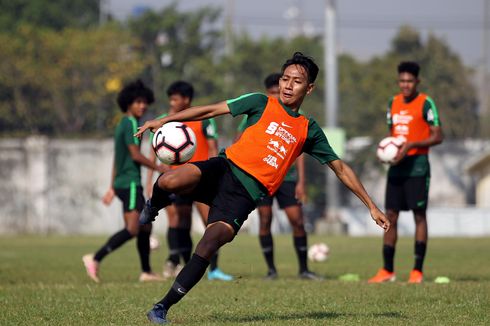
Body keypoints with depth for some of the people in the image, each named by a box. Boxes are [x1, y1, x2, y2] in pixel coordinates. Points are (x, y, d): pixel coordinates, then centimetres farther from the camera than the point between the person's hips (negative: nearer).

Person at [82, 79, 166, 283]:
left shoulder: (123, 125, 19)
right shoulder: (130, 123, -11)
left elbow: (117, 160, 21)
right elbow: (135, 155, -17)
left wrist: (112, 188, 23)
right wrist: (159, 168, -9)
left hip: (122, 182, 10)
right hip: (130, 182, -10)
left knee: (145, 226, 13)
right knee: (132, 229, -16)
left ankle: (146, 272, 17)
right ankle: (95, 259, -21)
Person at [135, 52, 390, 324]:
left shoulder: (309, 130, 18)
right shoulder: (262, 103, 11)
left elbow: (340, 168, 24)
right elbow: (212, 110, 7)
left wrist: (371, 206, 23)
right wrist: (164, 120, -2)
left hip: (246, 194, 1)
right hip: (225, 168, -1)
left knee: (209, 244, -24)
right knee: (170, 181, -34)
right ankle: (154, 206, 4)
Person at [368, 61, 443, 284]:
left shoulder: (425, 103, -6)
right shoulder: (393, 103, 13)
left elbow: (438, 136, -9)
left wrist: (412, 145, -20)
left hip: (417, 166, -6)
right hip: (396, 167, 6)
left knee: (419, 216, -3)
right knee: (390, 216, 4)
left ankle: (417, 271, 0)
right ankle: (387, 271, 8)